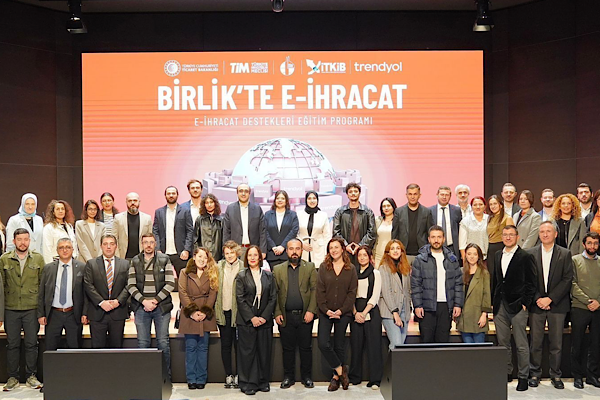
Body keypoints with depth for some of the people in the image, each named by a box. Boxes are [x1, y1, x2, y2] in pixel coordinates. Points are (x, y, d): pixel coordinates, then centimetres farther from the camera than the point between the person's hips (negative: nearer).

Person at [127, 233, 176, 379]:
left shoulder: (164, 260, 3)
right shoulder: (135, 261, 7)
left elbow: (170, 284, -2)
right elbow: (130, 285, 2)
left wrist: (155, 300, -10)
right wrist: (144, 301, -11)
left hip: (161, 307, -1)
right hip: (141, 307, 1)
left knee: (163, 342, 1)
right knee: (143, 343, 3)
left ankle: (166, 376, 10)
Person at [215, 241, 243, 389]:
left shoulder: (244, 267, -1)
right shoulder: (218, 267, 7)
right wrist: (214, 309, 3)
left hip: (238, 311, -2)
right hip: (223, 311, 2)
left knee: (239, 344, 3)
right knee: (225, 345, 8)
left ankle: (239, 375, 13)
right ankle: (229, 375, 16)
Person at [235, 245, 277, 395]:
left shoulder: (268, 275, 8)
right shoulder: (241, 276, 2)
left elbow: (273, 297, 4)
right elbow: (240, 299, -3)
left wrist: (264, 317, -6)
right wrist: (251, 317, -12)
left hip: (265, 320, 2)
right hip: (246, 320, -2)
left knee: (264, 351, 5)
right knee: (247, 351, 0)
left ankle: (263, 382, 17)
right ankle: (248, 383, 8)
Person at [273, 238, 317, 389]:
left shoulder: (310, 267, 6)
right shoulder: (278, 269, 8)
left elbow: (315, 290, -1)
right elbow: (274, 293, 5)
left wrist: (311, 311, -10)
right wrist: (277, 313, -4)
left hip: (304, 315, -1)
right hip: (286, 316, 1)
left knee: (306, 347, 6)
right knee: (288, 348, 8)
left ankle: (306, 377, 18)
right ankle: (288, 377, 20)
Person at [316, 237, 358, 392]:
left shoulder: (351, 269, 2)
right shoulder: (324, 267, 3)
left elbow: (352, 292, -1)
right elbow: (319, 291, -1)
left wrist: (341, 310, -10)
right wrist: (326, 310, -11)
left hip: (343, 313, 0)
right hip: (326, 312, 1)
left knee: (339, 345, 6)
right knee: (323, 343, -10)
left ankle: (336, 376, 19)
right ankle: (341, 370, 7)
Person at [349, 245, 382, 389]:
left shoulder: (375, 273, 4)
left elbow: (375, 296, -3)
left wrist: (364, 312, -12)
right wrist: (355, 312, -7)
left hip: (371, 311, -2)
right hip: (355, 312, 2)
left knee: (373, 345, -4)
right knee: (356, 344, 3)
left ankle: (375, 380, 1)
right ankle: (354, 377, 15)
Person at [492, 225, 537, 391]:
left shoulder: (525, 257, -3)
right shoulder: (498, 256, 14)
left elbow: (531, 283, -5)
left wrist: (525, 303, -12)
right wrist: (493, 302, 10)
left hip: (518, 306, -5)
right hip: (500, 306, 6)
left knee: (521, 345, 0)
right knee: (503, 343, 11)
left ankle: (523, 377, 10)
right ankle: (506, 373, 23)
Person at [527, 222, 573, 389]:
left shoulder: (565, 254, 3)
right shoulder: (530, 254, 5)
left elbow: (567, 279, -3)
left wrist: (550, 298, -11)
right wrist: (537, 299, -9)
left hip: (557, 305, 0)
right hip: (536, 304, 1)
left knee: (556, 343, 5)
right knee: (535, 342, 4)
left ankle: (556, 375, 17)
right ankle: (535, 374, 15)